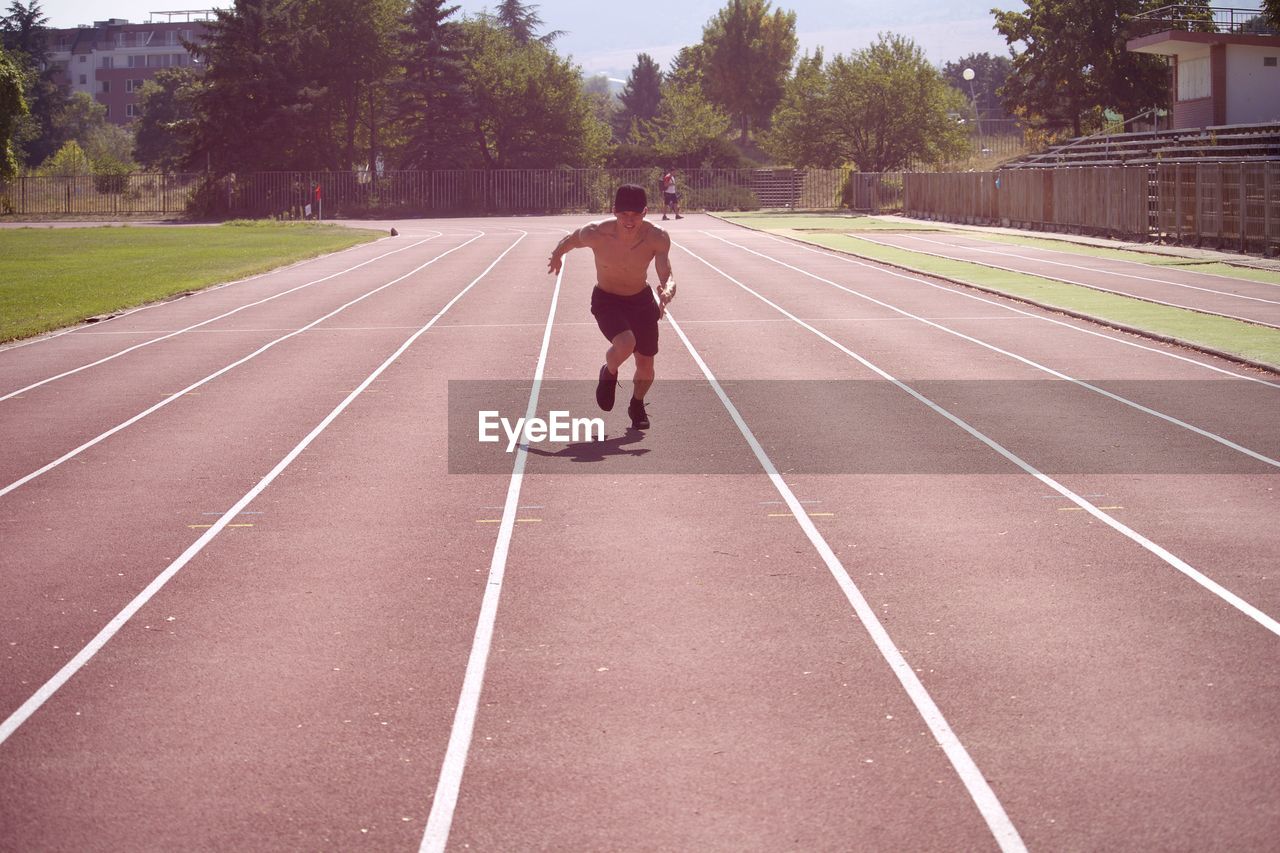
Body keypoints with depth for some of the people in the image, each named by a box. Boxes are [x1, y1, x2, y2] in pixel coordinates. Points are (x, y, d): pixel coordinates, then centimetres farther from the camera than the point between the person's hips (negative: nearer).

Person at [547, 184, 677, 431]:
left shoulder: (657, 238, -24)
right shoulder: (595, 234, -26)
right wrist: (556, 256, 16)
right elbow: (570, 241, -4)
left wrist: (667, 292, -50)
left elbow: (667, 277, -26)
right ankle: (609, 373, 7)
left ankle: (637, 405, 41)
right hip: (606, 301, -2)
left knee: (646, 366, 7)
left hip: (642, 300, 2)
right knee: (625, 344, -30)